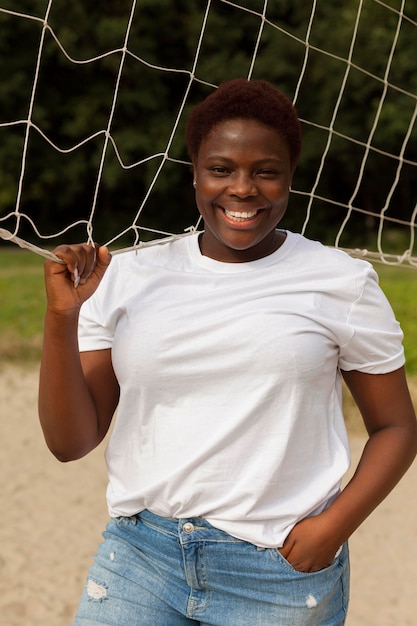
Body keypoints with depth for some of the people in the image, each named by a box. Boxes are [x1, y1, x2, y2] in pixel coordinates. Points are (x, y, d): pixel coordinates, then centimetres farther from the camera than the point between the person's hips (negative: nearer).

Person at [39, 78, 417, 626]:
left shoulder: (342, 283, -1)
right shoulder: (125, 278, 3)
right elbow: (71, 442, 2)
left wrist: (335, 525, -10)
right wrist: (62, 316, -11)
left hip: (281, 570, -1)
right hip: (139, 555, 2)